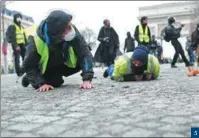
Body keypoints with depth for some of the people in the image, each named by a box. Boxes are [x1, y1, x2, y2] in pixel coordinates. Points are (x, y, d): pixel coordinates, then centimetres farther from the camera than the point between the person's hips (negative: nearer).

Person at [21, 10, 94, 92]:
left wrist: (87, 79, -43)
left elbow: (85, 54, -32)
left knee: (80, 63, -14)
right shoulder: (35, 40, -36)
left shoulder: (73, 33, -33)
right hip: (44, 69, -3)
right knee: (54, 82, -19)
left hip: (62, 64, 3)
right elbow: (28, 66, -24)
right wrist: (42, 83, -35)